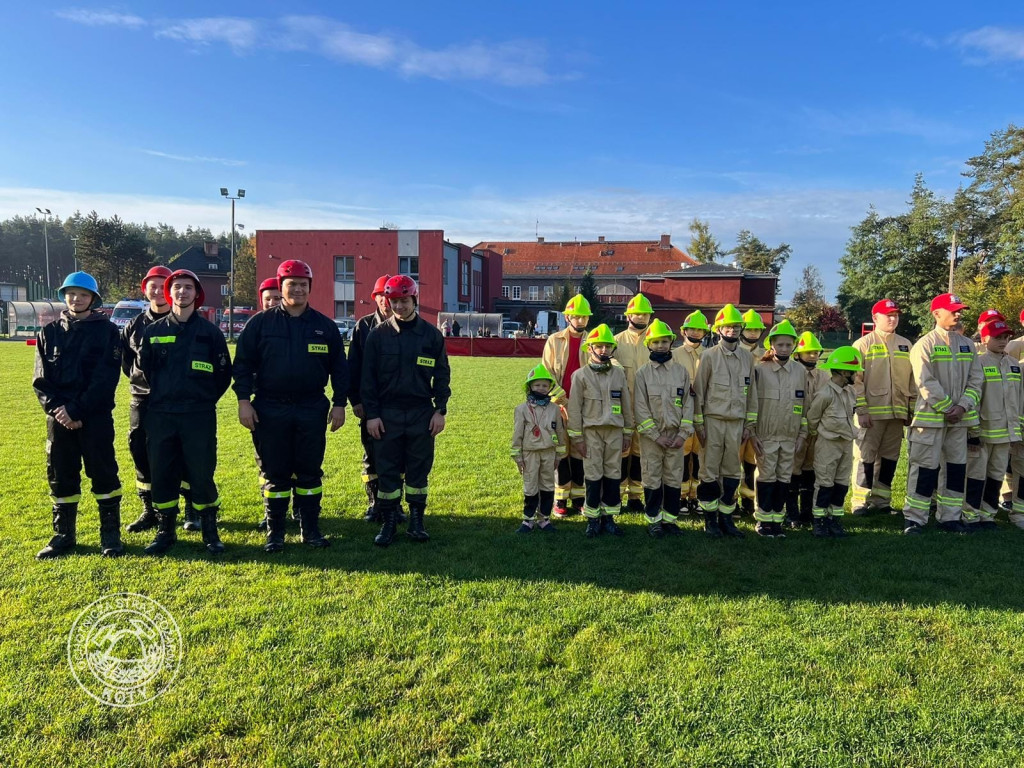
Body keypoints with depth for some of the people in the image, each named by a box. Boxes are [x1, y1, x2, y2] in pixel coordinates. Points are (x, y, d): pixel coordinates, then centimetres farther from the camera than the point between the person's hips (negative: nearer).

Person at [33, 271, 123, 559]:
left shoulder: (107, 331, -1)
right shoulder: (49, 332, 9)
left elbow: (105, 379, -9)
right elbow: (41, 379, 5)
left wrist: (77, 410, -16)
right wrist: (57, 409, -11)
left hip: (96, 416, -3)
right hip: (58, 417, 4)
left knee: (103, 473, 1)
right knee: (60, 476, 9)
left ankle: (111, 534, 11)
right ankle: (63, 535, 21)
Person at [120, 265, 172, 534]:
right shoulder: (135, 325, 10)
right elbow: (124, 358, 19)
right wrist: (138, 376, 6)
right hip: (143, 399, 4)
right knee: (142, 454, 6)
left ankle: (192, 509, 13)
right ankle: (149, 511, 18)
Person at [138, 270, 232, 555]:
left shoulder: (210, 332, 2)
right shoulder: (153, 331, 7)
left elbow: (224, 373, 5)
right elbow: (143, 370, 15)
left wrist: (205, 399, 5)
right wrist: (161, 396, 15)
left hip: (200, 416, -2)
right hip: (160, 416, 2)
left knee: (202, 475, 0)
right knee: (162, 475, 7)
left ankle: (210, 533, 12)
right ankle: (165, 532, 21)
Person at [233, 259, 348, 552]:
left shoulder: (325, 326, 6)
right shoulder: (260, 323, 2)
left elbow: (339, 368, 8)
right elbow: (243, 363, 2)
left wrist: (339, 403, 3)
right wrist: (244, 400, -5)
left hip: (312, 411, 1)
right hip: (271, 410, -1)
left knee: (310, 471, 8)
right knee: (275, 473, 6)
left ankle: (311, 529, 19)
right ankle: (275, 532, 17)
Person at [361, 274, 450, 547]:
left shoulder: (431, 334, 3)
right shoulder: (378, 335, 1)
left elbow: (442, 375, 6)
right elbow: (368, 377, 2)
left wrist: (440, 410, 0)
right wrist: (371, 414, -4)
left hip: (421, 413, 1)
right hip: (387, 414, 0)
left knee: (419, 468, 7)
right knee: (387, 469, 4)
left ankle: (416, 521, 19)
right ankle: (388, 522, 16)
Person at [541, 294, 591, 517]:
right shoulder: (554, 341, 4)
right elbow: (547, 373, 0)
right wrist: (562, 398, -8)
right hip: (559, 405, -1)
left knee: (580, 451, 6)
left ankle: (579, 497, 15)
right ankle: (561, 499, 9)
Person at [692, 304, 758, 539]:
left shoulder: (747, 358, 8)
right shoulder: (709, 356, -3)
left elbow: (751, 393, 12)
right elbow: (698, 391, -3)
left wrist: (750, 424, 9)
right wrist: (698, 424, -6)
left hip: (737, 422, 4)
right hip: (713, 421, -3)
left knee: (732, 472, 8)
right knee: (710, 471, 2)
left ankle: (726, 517, 18)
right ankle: (710, 518, 12)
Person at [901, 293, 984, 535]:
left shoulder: (967, 344, 11)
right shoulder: (925, 344, -7)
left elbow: (976, 380, 6)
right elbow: (927, 383, -14)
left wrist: (963, 406, -8)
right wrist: (947, 408, -14)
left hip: (959, 417, 6)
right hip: (931, 416, -6)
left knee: (956, 467, 11)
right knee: (925, 467, -4)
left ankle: (950, 517, 21)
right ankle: (914, 518, 3)